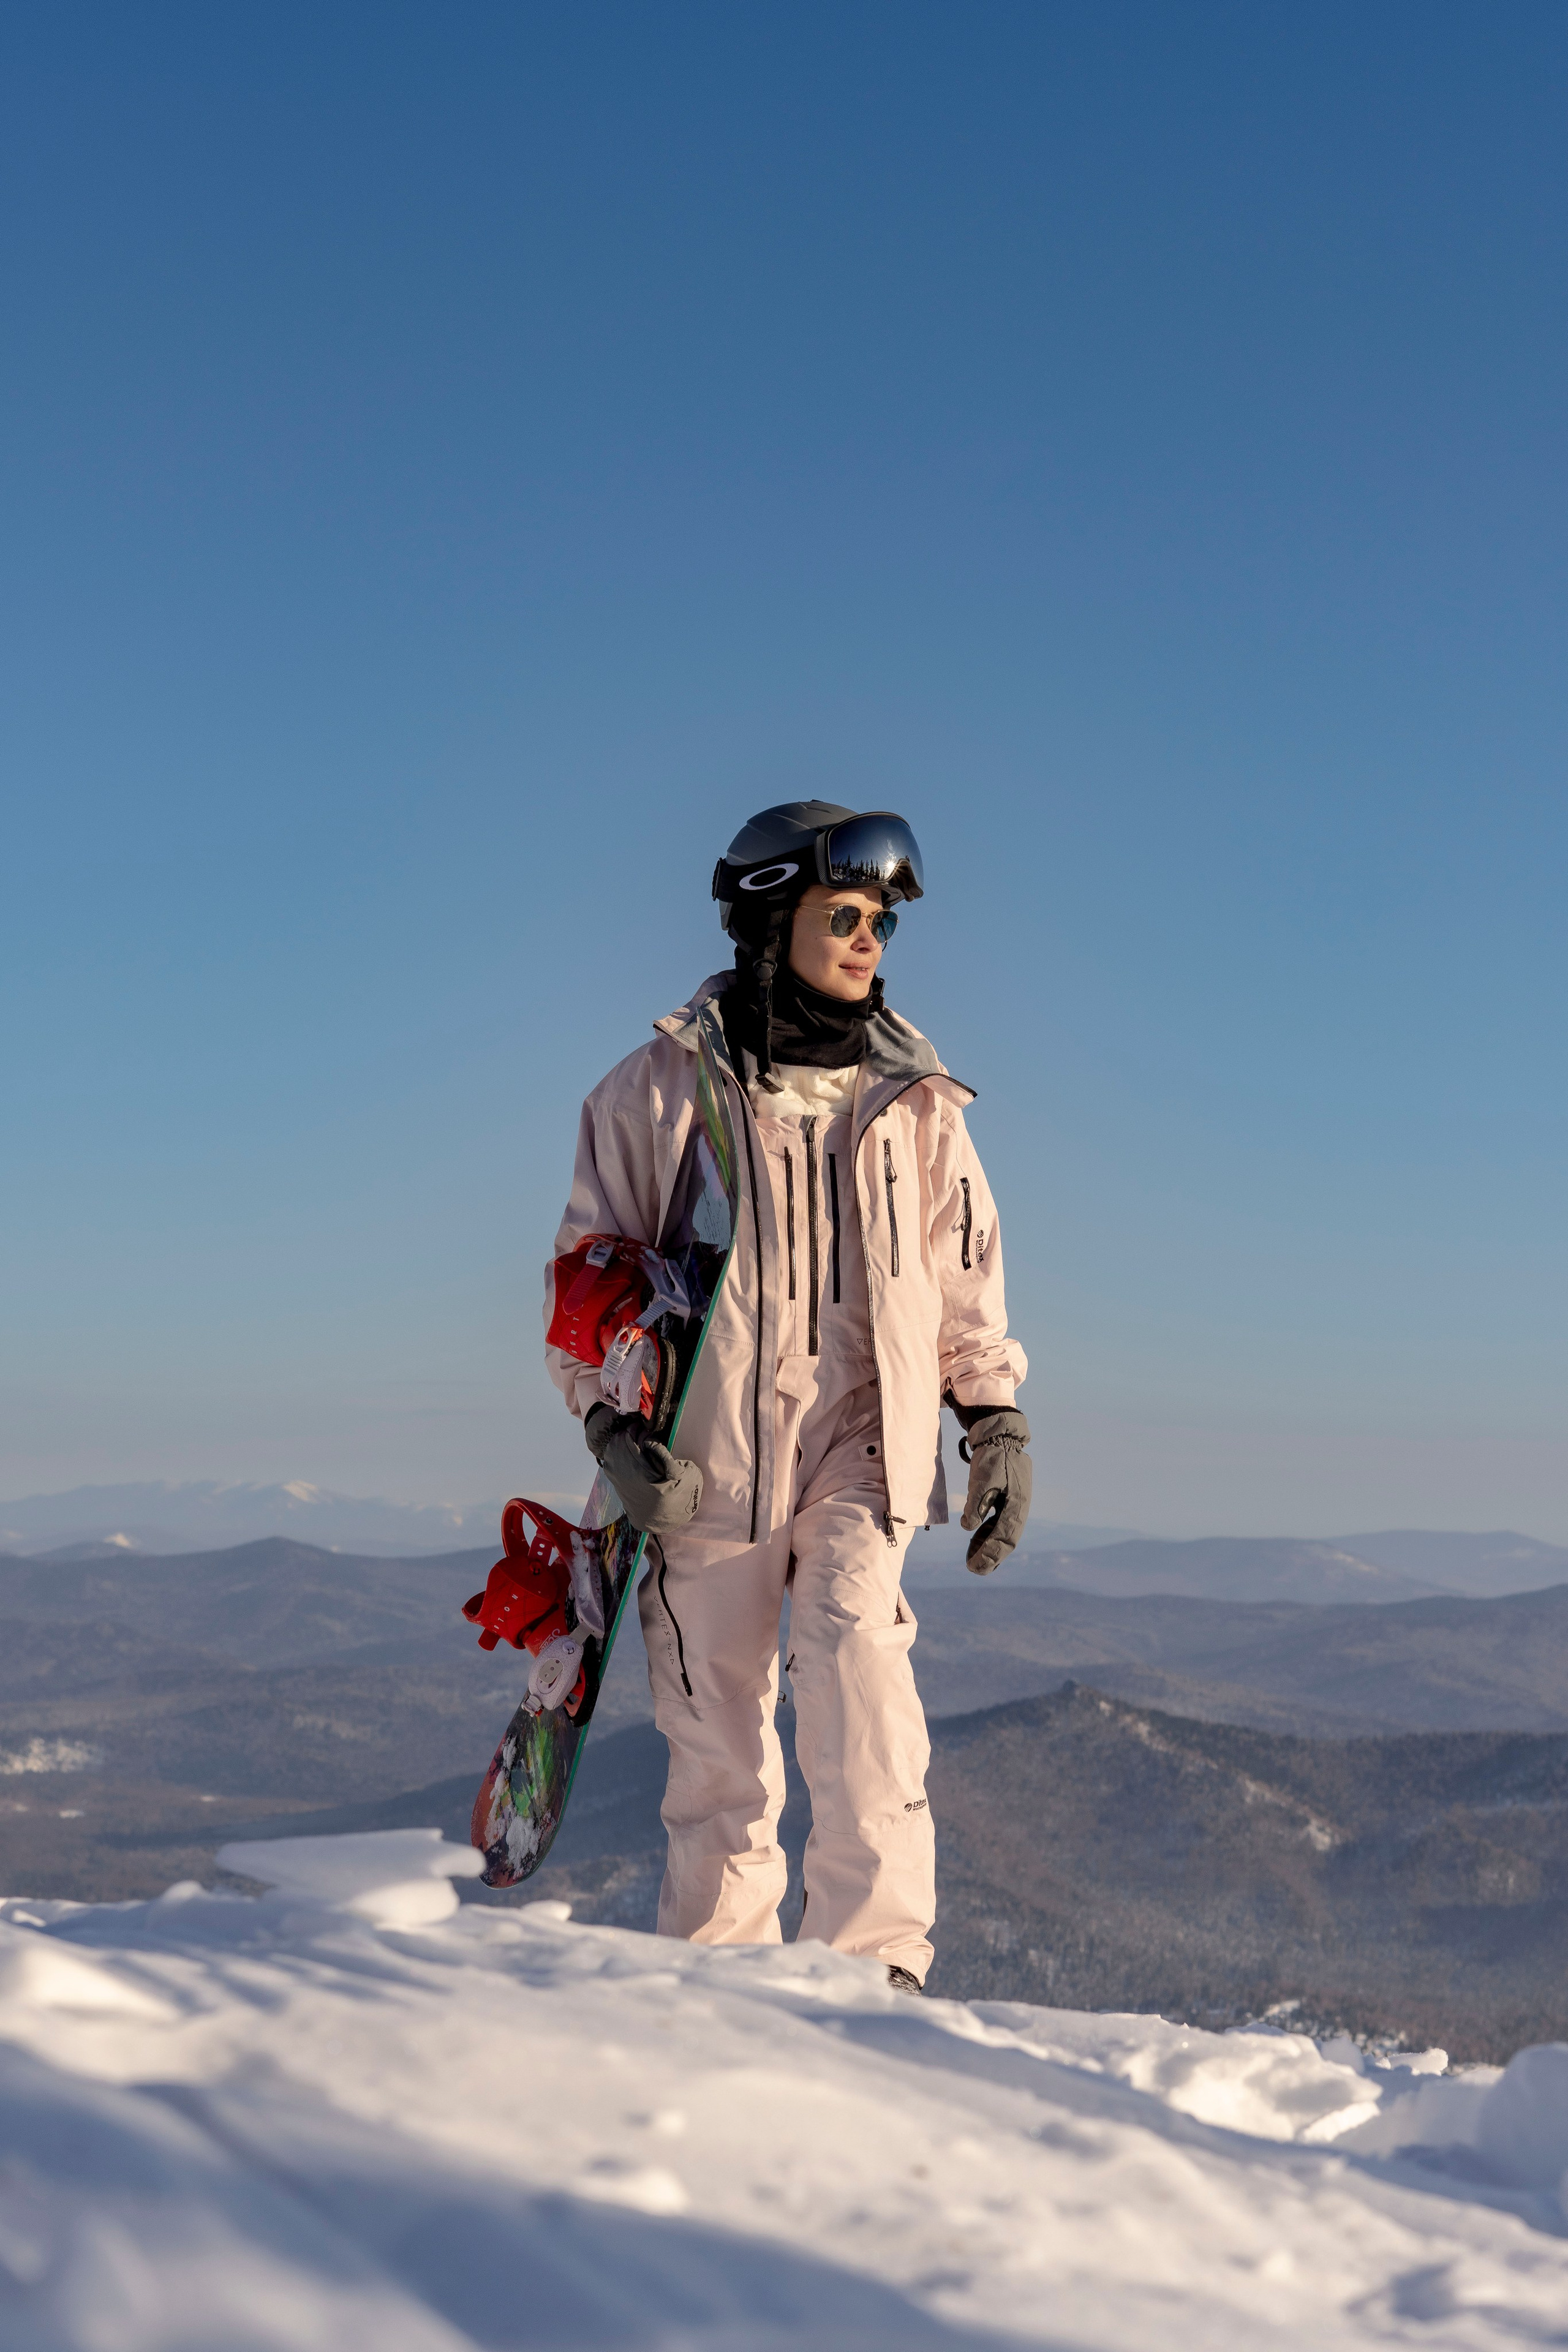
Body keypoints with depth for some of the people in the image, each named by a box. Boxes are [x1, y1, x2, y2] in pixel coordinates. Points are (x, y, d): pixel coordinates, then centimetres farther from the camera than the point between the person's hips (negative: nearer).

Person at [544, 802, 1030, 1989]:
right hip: (705, 1456, -1)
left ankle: (877, 1960, -18)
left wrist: (998, 1421, 11)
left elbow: (967, 1270, 19)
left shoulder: (915, 1100, 10)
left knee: (859, 1663, -21)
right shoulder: (664, 1086, 1)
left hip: (862, 1446, 1)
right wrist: (614, 1428, -8)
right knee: (716, 1735, 4)